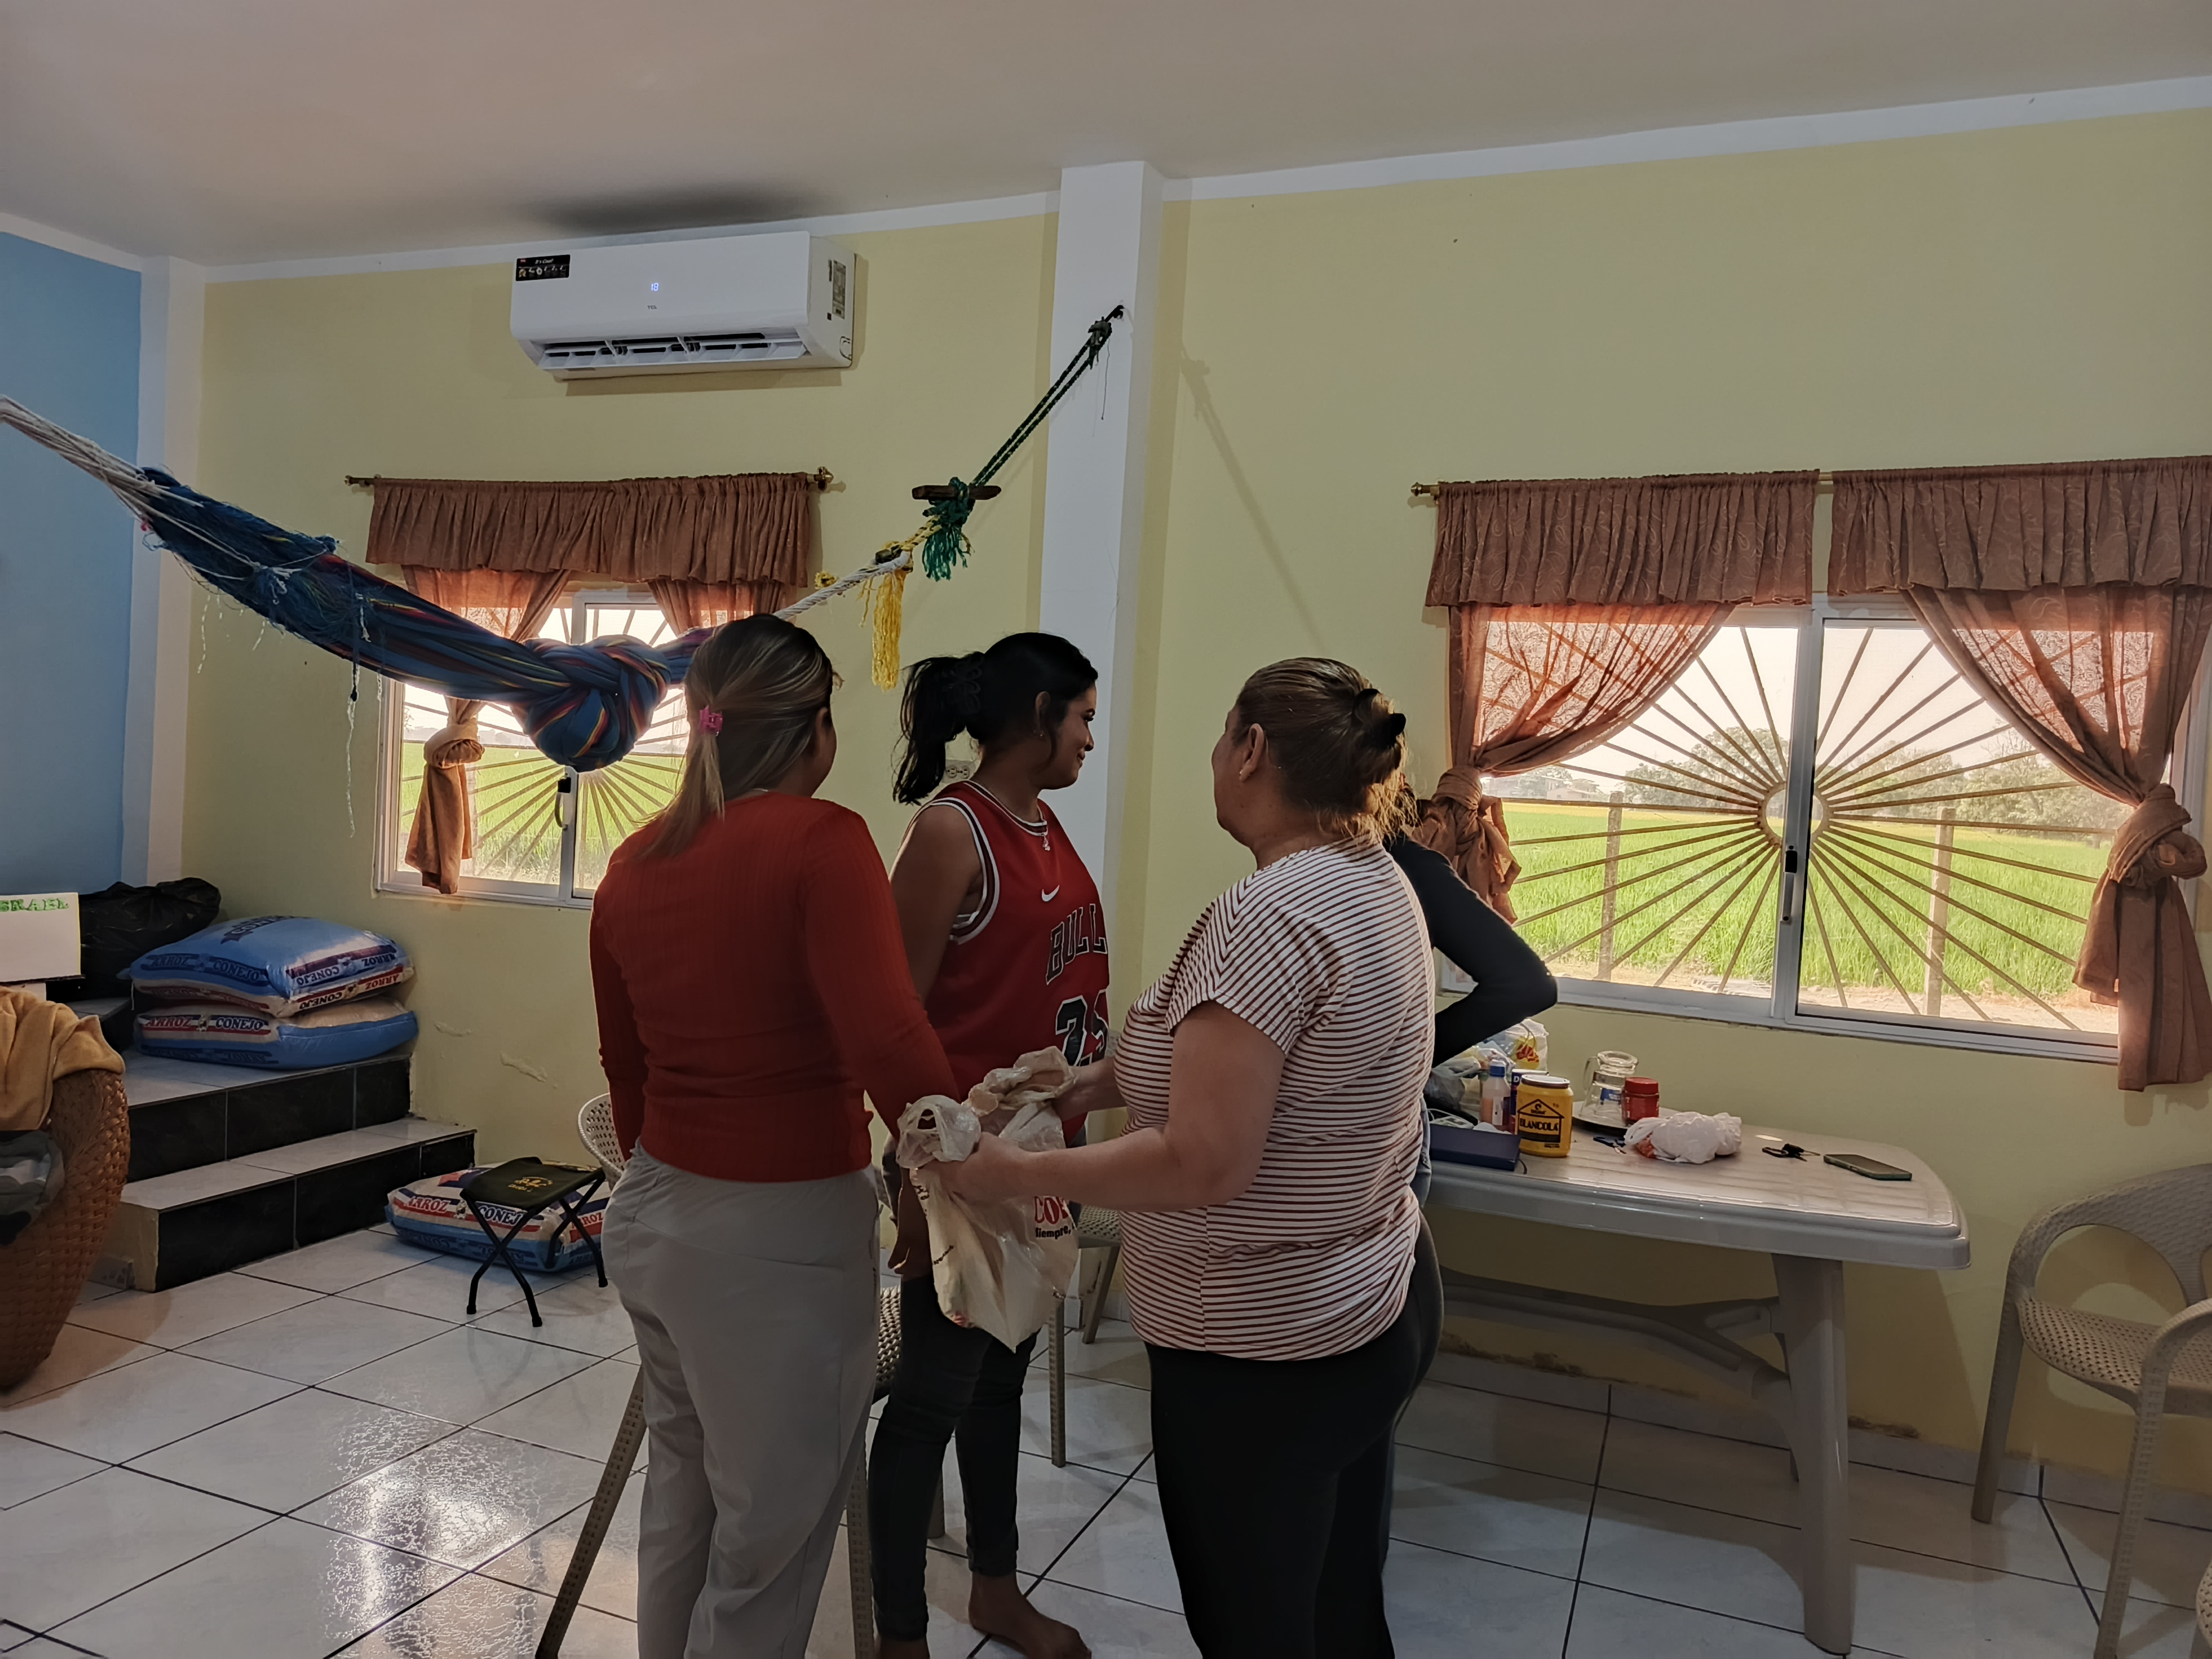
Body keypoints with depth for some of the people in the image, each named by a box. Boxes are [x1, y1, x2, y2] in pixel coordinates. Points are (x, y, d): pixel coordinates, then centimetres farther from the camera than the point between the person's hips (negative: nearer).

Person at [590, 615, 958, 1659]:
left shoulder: (634, 864, 4)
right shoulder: (819, 841, -17)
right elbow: (889, 1044, -26)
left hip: (654, 1217, 7)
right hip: (782, 1234, -7)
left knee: (682, 1486, 27)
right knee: (770, 1535, 11)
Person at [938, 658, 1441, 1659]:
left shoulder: (1265, 916, -26)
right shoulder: (1375, 882, 3)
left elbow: (1203, 1164, -28)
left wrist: (1015, 1174, -16)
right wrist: (1114, 1077, 7)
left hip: (1264, 1350, -9)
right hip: (1374, 1310, 9)